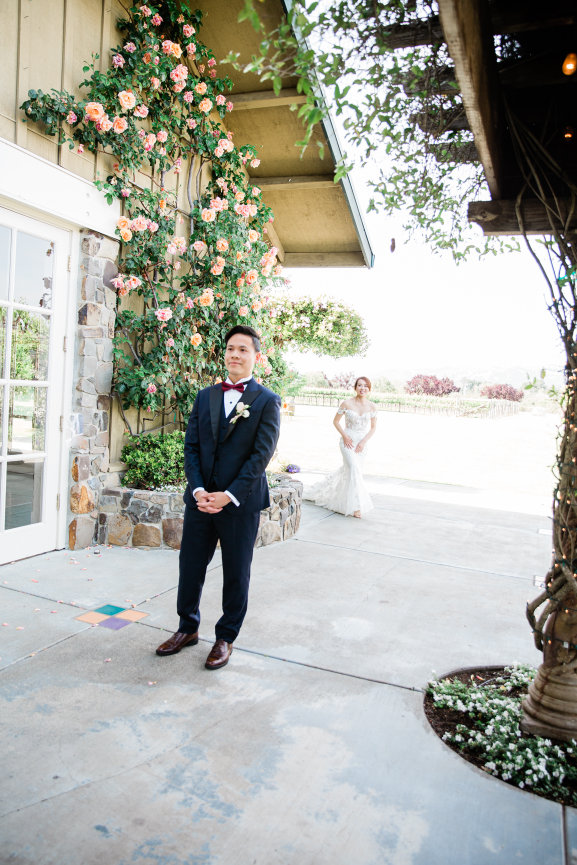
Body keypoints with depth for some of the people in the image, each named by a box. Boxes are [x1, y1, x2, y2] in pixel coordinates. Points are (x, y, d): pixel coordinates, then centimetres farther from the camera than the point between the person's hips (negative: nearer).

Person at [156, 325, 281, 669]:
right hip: (201, 499, 4)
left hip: (241, 503, -4)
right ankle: (188, 628, 34)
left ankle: (226, 638, 28)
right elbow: (191, 446, 6)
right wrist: (198, 490, -9)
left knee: (236, 575, 10)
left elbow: (262, 454, -11)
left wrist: (229, 495, -16)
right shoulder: (205, 396, 10)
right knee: (190, 567, 13)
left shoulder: (267, 401, -4)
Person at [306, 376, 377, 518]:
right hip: (348, 441, -4)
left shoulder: (372, 407, -1)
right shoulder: (347, 404, -9)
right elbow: (336, 421, 2)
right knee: (354, 469, -20)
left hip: (361, 444, 4)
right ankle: (356, 506, -19)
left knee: (347, 471, 14)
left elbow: (373, 427, 7)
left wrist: (363, 441, -6)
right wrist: (344, 436, -10)